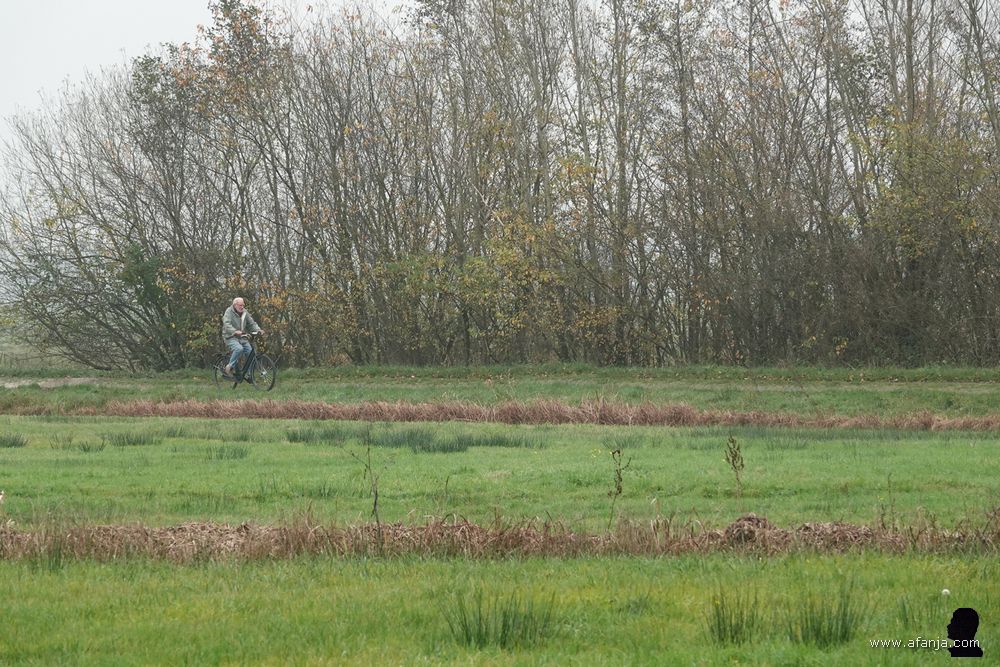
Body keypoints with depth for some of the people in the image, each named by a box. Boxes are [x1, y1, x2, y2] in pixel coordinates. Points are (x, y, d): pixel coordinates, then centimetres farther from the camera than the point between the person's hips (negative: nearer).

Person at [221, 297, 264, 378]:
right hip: (231, 337, -6)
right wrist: (235, 331, -39)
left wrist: (258, 330, -11)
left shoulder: (245, 313, 11)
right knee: (239, 348, -33)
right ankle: (229, 367, -21)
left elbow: (252, 323, 10)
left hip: (242, 337, 6)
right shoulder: (229, 312, -8)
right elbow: (227, 324, -22)